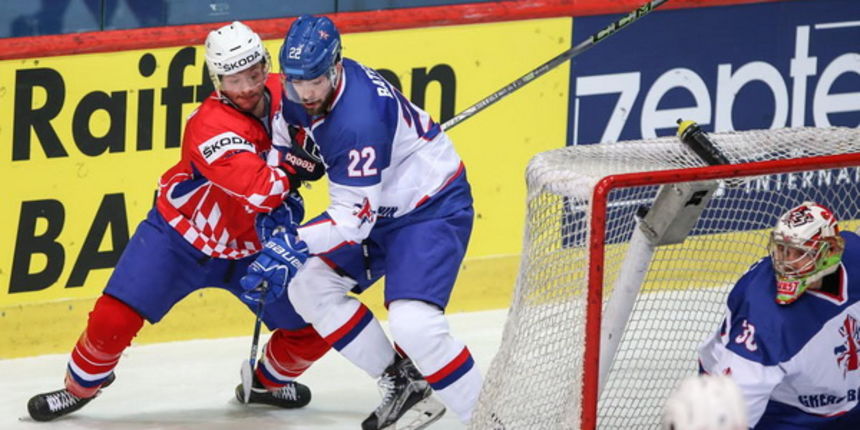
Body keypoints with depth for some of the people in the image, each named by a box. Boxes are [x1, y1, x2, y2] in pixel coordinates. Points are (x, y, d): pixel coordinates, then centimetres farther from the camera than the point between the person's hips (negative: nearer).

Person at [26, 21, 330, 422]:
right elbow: (258, 189, -43)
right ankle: (80, 386, 15)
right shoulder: (211, 127, -32)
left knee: (314, 327, 1)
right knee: (114, 318, -15)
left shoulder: (283, 93, -12)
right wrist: (293, 163, -28)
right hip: (180, 236, -5)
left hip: (251, 244, 5)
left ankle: (267, 382, 32)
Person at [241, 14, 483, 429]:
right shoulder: (300, 94, -8)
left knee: (413, 324, -26)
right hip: (379, 205, 10)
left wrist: (292, 246, -38)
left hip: (434, 207, -10)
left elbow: (354, 220, -31)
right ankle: (401, 383, 12)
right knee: (307, 284, 2)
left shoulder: (358, 120, -33)